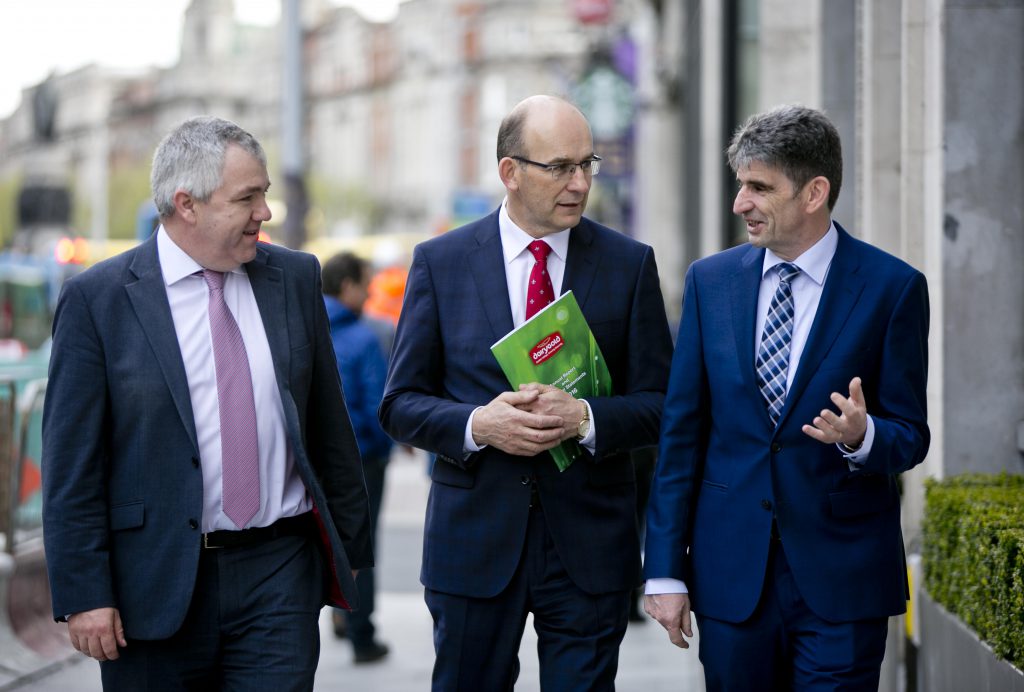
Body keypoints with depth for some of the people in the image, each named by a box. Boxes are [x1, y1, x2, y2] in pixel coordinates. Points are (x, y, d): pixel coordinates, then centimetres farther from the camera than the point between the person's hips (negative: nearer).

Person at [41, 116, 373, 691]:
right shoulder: (98, 299, -4)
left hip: (280, 573, 2)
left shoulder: (295, 278, 8)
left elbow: (329, 424, 13)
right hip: (157, 586, -2)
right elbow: (71, 465, -5)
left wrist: (349, 546, 15)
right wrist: (84, 595, -10)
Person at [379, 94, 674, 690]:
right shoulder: (440, 262, 3)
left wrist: (585, 418, -18)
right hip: (474, 542, 0)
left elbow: (659, 405, 2)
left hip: (590, 545, 0)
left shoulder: (630, 264, 3)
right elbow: (402, 404, 3)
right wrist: (477, 424, -17)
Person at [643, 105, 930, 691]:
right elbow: (681, 433, 6)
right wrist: (665, 569, 2)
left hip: (842, 579, -3)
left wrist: (861, 437, -24)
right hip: (731, 572, 3)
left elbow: (910, 435, 0)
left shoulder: (892, 287, -3)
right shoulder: (710, 280, 6)